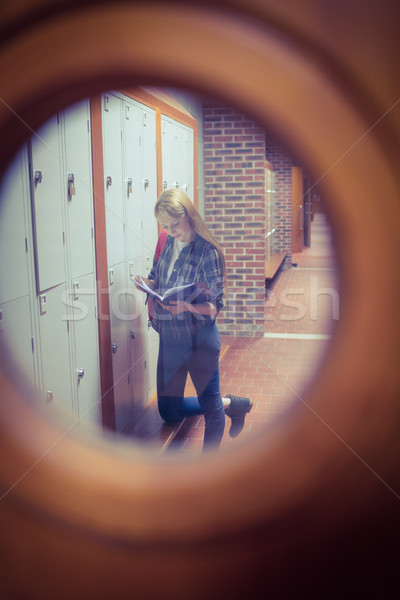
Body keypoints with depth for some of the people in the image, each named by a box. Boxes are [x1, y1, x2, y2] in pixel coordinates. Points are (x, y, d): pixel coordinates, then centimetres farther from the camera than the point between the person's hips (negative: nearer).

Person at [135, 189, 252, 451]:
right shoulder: (167, 244, 4)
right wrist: (147, 283, -8)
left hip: (199, 338, -7)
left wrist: (188, 307, -35)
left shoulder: (207, 251, -15)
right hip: (169, 336, 7)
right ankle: (231, 403, 35)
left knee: (211, 406, 7)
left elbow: (215, 305, -16)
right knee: (169, 411, 17)